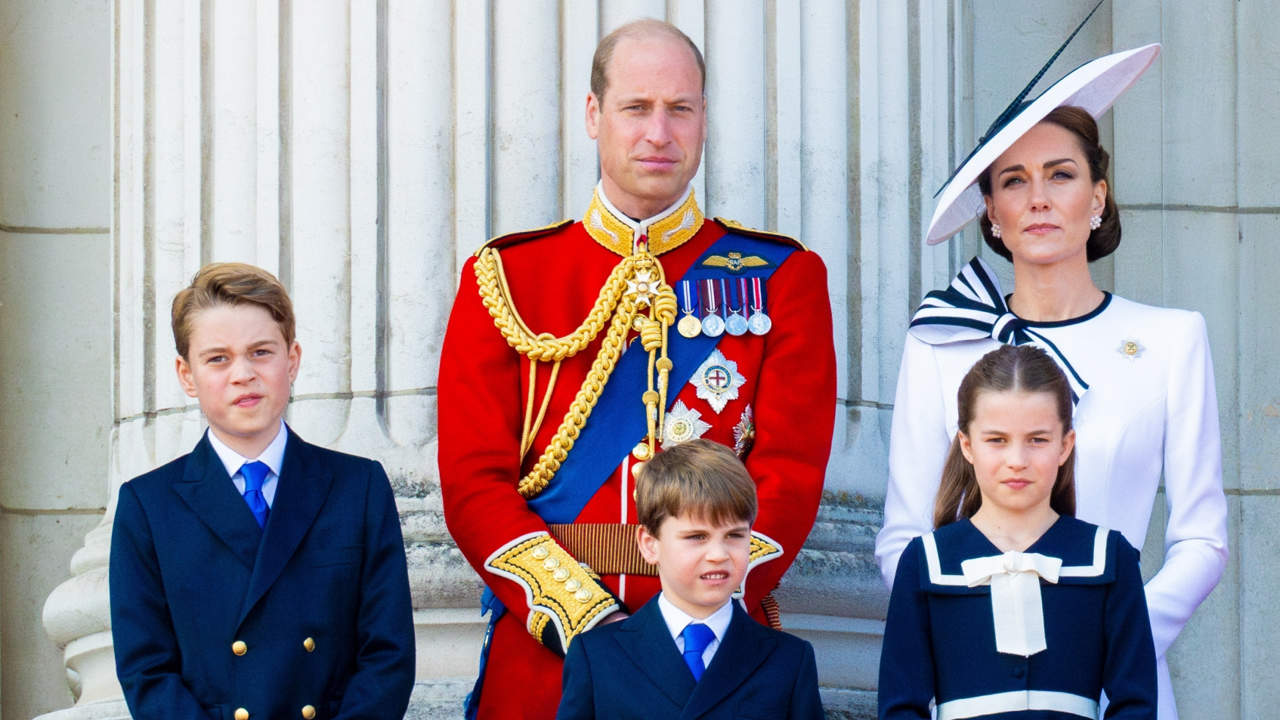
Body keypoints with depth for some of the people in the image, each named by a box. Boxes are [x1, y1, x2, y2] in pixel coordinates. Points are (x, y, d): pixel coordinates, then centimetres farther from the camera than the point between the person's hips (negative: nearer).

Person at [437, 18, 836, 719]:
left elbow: (791, 471, -4)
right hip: (539, 653, 0)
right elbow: (474, 481, -2)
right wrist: (582, 616, -14)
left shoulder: (783, 278, 5)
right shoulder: (503, 279, 6)